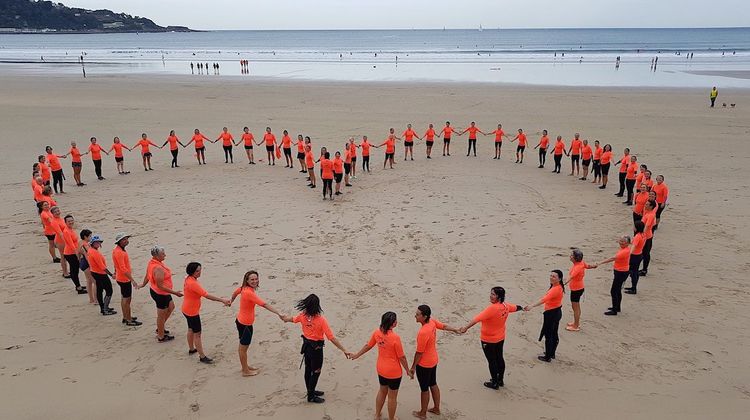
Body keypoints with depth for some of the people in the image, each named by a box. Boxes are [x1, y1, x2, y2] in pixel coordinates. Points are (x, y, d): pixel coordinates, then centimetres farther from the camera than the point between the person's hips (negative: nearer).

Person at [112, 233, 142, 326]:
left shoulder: (118, 250, 7)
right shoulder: (119, 252, -25)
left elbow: (116, 265, 21)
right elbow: (123, 269, -29)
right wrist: (132, 280, -31)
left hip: (122, 278, 10)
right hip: (124, 279, -10)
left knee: (124, 298, 19)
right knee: (127, 299, -2)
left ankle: (126, 317, 31)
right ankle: (129, 320, 7)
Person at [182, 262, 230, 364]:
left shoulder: (189, 279, -1)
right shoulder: (193, 283, -31)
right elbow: (207, 295, -33)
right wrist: (222, 300, -31)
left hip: (187, 310, 10)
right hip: (192, 312, -10)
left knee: (191, 329, 26)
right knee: (197, 334, -1)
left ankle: (191, 349, 45)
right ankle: (202, 357, 7)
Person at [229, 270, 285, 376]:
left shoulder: (244, 288, -4)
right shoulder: (249, 293, -31)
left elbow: (235, 292, 17)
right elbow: (264, 305, -35)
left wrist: (231, 301, 38)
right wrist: (278, 314, -37)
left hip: (241, 320, 9)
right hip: (245, 324, -9)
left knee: (242, 346, 23)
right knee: (244, 347, 9)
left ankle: (245, 366, 41)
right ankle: (245, 371, 25)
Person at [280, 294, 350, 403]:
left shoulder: (303, 315, -11)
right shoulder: (321, 319, -29)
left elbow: (293, 319, 14)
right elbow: (332, 338, -29)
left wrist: (285, 318, 39)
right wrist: (344, 350, -25)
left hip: (306, 345, 6)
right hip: (316, 348, -6)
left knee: (308, 369, 21)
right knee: (316, 372, 10)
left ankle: (311, 391, 39)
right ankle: (311, 396, 21)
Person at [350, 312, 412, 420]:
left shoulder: (377, 333, -10)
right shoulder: (395, 337, -27)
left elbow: (368, 346, 5)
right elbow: (402, 357, -18)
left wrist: (357, 355, 22)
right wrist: (408, 371, -4)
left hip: (381, 369, 6)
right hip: (394, 372, -6)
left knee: (382, 391, 27)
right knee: (392, 397, 13)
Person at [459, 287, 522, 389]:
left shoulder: (492, 308, -31)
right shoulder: (506, 306, -5)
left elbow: (477, 318, -39)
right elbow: (515, 307, 17)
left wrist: (465, 328, -42)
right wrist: (521, 308, 41)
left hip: (488, 340, -8)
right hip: (500, 338, 8)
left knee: (492, 361, 7)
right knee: (499, 358, 21)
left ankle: (494, 383, 20)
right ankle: (501, 380, 36)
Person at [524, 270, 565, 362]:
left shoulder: (556, 289, -28)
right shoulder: (557, 286, 4)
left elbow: (544, 299, -40)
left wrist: (532, 306, -48)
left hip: (551, 314, -10)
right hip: (557, 312, 10)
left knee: (548, 335, 1)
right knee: (554, 334, 22)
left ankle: (547, 357, 12)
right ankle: (552, 353, 36)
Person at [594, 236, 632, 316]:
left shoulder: (625, 251, -27)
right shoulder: (624, 248, 3)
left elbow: (613, 258, -35)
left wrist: (601, 262, -38)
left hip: (621, 272, -10)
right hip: (619, 271, 10)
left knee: (613, 291, -3)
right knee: (617, 290, 22)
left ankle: (614, 310, 5)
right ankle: (617, 307, 36)